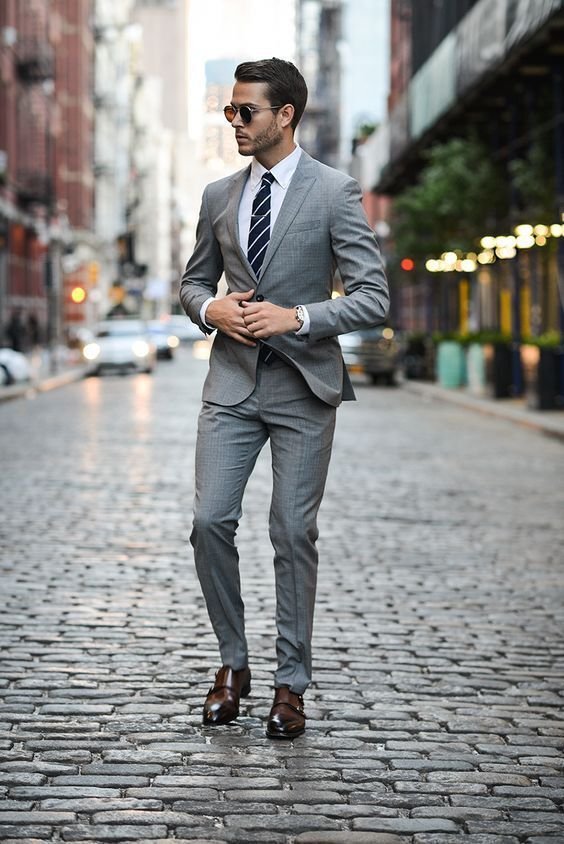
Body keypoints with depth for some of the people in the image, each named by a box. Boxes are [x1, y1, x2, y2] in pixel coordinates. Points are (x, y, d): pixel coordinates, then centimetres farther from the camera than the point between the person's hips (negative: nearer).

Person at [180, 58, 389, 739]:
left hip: (304, 383, -4)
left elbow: (373, 298, -8)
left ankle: (290, 684, 12)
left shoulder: (334, 192, -5)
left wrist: (296, 317, -20)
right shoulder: (219, 196, 9)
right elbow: (193, 281, 19)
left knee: (294, 534, 1)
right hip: (232, 381, 4)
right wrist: (210, 308, -4)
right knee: (210, 521, -4)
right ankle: (232, 664, 14)